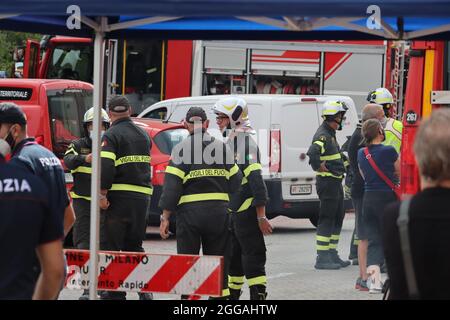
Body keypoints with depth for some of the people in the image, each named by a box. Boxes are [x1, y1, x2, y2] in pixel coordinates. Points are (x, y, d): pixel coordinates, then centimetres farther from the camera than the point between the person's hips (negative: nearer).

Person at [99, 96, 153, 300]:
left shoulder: (111, 135, -9)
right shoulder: (143, 135, 15)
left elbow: (106, 166, -20)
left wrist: (103, 193, -17)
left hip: (118, 198, -6)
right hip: (142, 197, 6)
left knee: (110, 245, 1)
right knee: (134, 245, 16)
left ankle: (114, 293, -1)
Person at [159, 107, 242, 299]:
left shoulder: (181, 149, -4)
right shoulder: (222, 148, 7)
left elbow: (172, 185, -9)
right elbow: (235, 182, 6)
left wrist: (165, 217, -7)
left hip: (190, 211, -3)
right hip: (219, 211, 3)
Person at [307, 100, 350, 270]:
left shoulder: (331, 134, 17)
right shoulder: (323, 136, -16)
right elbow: (313, 153, -35)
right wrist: (321, 167, -23)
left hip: (336, 183, 10)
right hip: (327, 183, -10)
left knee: (337, 218, 15)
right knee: (327, 219, -9)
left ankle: (332, 255, 21)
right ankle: (322, 258, -8)